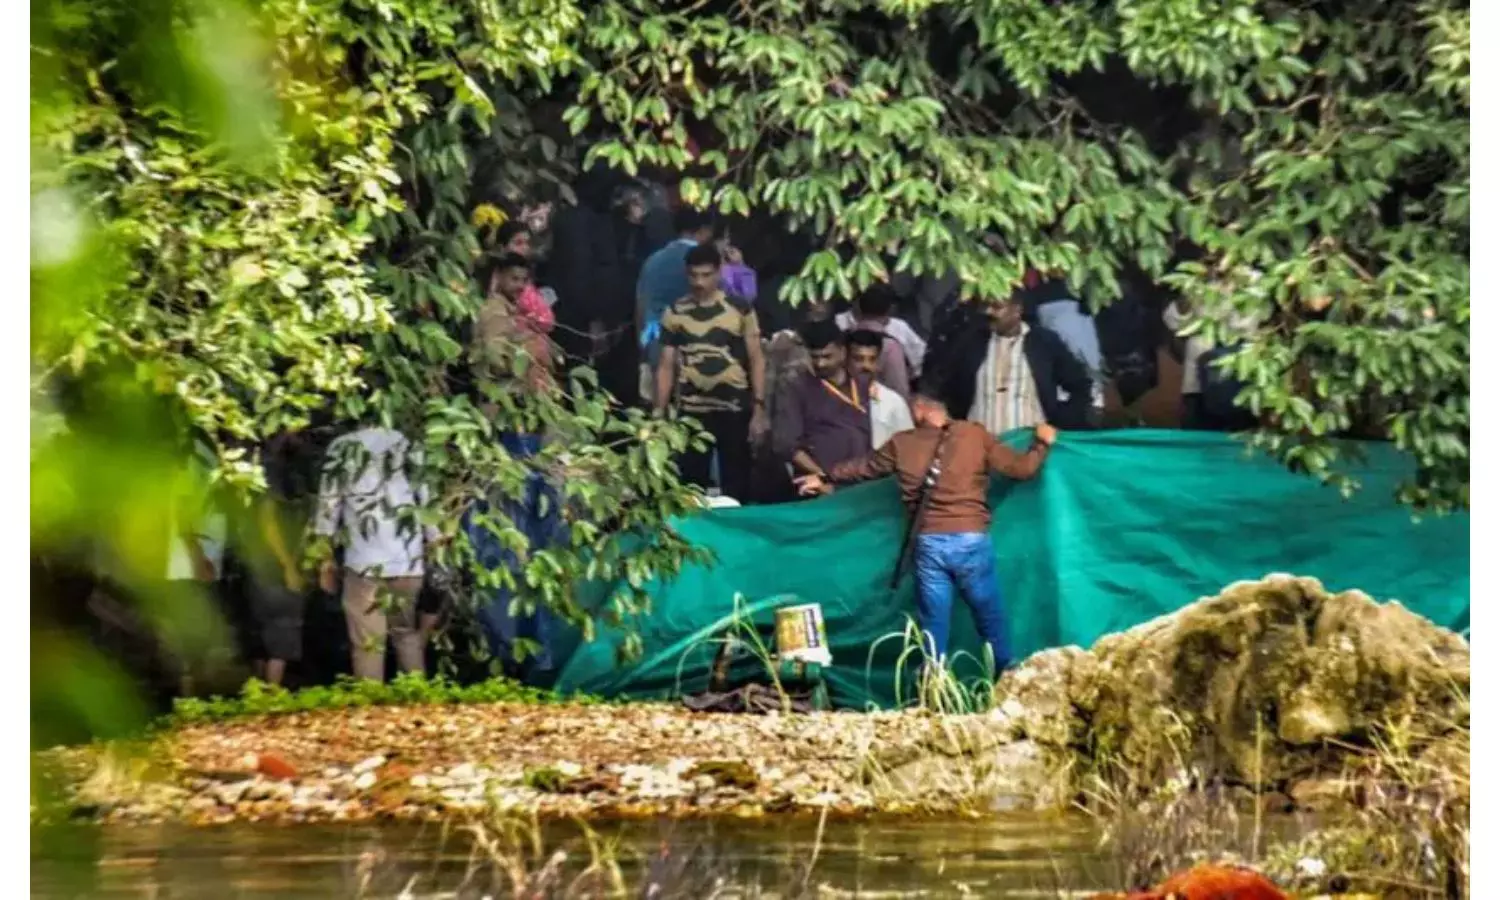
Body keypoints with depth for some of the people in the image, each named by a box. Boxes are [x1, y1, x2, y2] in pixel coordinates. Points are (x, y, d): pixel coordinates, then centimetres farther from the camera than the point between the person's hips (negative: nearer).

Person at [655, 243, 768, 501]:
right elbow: (666, 366, 7)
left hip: (735, 409, -1)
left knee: (736, 484, 6)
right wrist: (659, 413, 0)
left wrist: (759, 409, -5)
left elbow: (756, 360, 2)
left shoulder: (740, 309, 0)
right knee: (691, 484, 5)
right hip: (691, 411, 1)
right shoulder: (675, 313, 3)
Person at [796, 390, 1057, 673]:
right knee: (992, 624, 7)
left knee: (933, 628, 8)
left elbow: (863, 467, 24)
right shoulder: (975, 434, 2)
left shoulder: (902, 444, 8)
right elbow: (1021, 468, 5)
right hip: (971, 541, -1)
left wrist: (827, 480, 43)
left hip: (930, 543, 1)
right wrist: (1042, 443, 25)